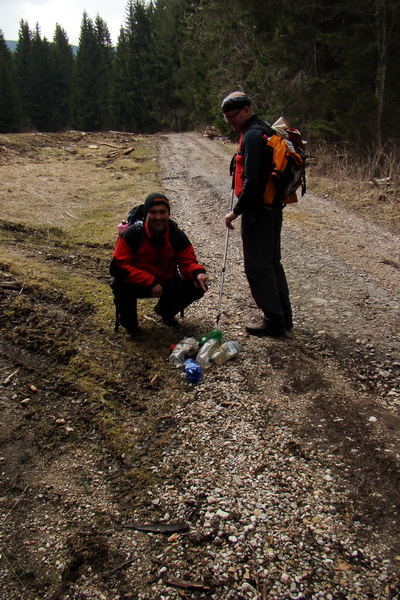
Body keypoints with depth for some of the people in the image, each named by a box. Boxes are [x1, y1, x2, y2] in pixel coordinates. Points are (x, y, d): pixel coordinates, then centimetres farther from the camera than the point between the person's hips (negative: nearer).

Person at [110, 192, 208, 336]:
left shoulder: (177, 236, -10)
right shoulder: (132, 233, -20)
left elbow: (188, 262, -7)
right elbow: (116, 266, -26)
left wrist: (198, 273, -34)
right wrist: (150, 282, -32)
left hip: (167, 284, 4)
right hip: (138, 285, -3)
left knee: (198, 286, -17)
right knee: (119, 284, -35)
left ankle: (165, 310, 15)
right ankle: (130, 324, -3)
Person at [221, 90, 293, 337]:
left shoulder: (252, 135, -15)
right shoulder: (265, 130, 17)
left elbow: (252, 180, -23)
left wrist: (236, 211, -16)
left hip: (258, 210, -10)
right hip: (272, 207, 10)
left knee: (257, 266, -2)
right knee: (272, 263, 17)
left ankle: (274, 321, 6)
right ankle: (284, 317, 26)